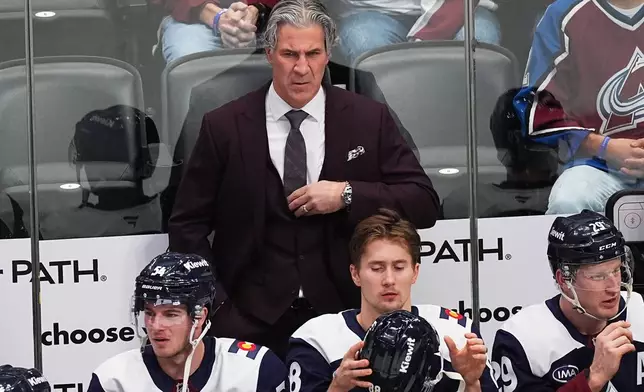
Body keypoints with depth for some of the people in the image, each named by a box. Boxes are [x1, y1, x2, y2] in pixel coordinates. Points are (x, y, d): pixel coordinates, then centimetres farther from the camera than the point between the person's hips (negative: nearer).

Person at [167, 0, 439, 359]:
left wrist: (348, 195, -15)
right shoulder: (225, 126, 0)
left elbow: (425, 203, -1)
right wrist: (215, 304, -6)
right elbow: (187, 225, 4)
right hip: (251, 321, 0)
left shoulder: (369, 119, 1)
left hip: (345, 313, 0)